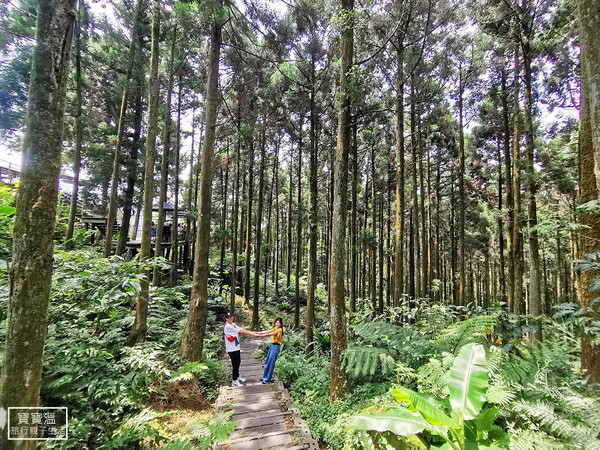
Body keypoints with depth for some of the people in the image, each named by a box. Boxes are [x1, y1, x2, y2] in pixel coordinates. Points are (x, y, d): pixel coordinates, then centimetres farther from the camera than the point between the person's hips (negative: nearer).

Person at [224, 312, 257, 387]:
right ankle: (234, 381, 11)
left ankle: (237, 377, 36)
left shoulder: (233, 325, 10)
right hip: (232, 349, -9)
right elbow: (240, 331, -19)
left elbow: (242, 329, 3)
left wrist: (252, 332, -7)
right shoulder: (228, 326, -20)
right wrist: (251, 333, -13)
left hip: (236, 348, 9)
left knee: (238, 363, 21)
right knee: (235, 365, -1)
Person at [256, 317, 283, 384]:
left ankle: (267, 380, 4)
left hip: (276, 347, -9)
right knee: (267, 362, 15)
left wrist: (260, 335, -28)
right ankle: (265, 376, 28)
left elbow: (269, 334, -23)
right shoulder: (275, 329, 11)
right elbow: (267, 331, 2)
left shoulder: (279, 330, -14)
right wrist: (258, 333, -9)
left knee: (271, 363, -4)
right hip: (272, 345, 9)